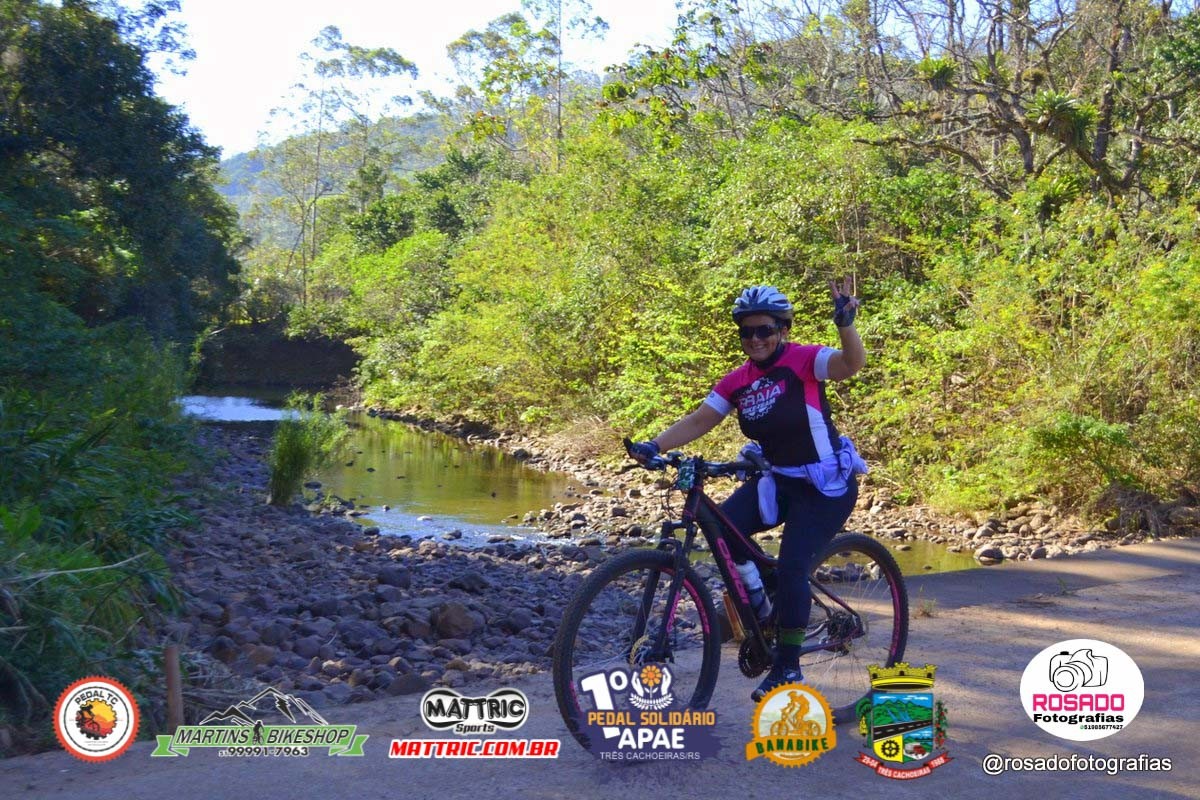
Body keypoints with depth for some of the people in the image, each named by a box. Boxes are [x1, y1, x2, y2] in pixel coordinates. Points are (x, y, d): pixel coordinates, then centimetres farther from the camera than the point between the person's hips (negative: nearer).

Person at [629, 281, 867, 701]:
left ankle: (788, 667, 2)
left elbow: (852, 363, -32)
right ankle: (756, 598, 5)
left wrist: (845, 322, -51)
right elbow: (699, 420, -1)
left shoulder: (803, 360, -15)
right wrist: (655, 445, -16)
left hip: (826, 483, -6)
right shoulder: (738, 381, 1)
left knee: (792, 567, -15)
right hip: (778, 479, 6)